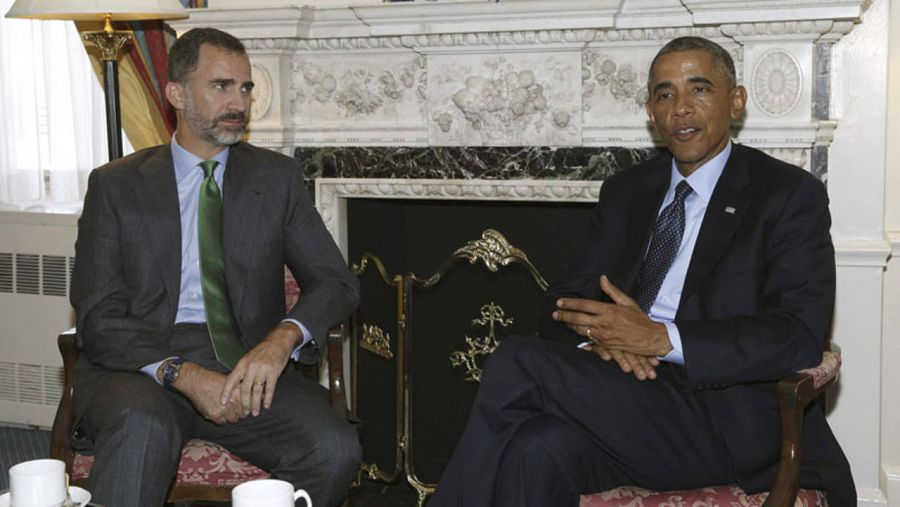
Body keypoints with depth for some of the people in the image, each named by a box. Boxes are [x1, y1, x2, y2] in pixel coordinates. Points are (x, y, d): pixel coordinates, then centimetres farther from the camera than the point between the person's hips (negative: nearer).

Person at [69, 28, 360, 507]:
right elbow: (99, 316, -1)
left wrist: (281, 339, -18)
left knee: (334, 447, -26)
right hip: (141, 365, -2)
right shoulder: (116, 184, 7)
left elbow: (335, 280, 5)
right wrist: (183, 374, -20)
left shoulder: (276, 176, 12)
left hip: (248, 364, 2)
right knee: (142, 427, -37)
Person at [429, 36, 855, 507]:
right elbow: (566, 302, 15)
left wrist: (660, 339, -20)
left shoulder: (790, 194, 2)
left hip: (731, 429, -4)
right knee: (538, 450, -32)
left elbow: (799, 337, -10)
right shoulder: (624, 191, 19)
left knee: (517, 363, -24)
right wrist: (599, 336, -11)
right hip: (626, 396, 5)